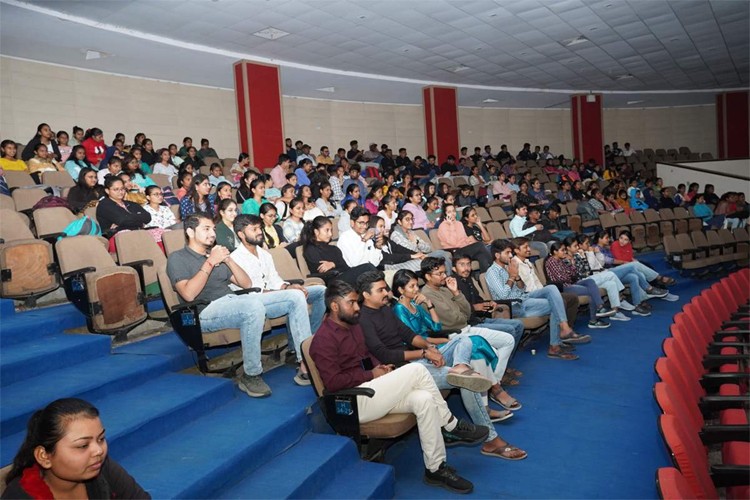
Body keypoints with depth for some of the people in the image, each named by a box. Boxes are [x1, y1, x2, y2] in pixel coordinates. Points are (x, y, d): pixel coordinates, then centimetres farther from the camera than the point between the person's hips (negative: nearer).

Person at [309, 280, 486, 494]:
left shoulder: (353, 326, 14)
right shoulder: (324, 339, -14)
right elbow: (333, 383, -20)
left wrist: (380, 366, 2)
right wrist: (371, 375, -13)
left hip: (370, 392, 9)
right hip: (353, 401, -9)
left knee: (424, 400, -18)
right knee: (416, 370, -21)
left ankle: (436, 469, -8)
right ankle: (451, 425, -5)